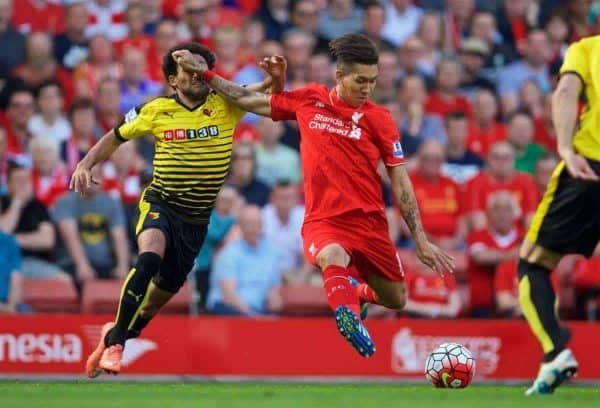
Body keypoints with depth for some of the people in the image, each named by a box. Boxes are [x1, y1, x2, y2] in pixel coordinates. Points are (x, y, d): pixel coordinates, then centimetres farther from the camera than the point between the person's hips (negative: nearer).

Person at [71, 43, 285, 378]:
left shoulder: (226, 106, -3)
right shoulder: (156, 111, -4)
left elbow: (271, 92, -3)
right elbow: (115, 138, 9)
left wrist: (276, 74, -26)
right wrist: (86, 165, -4)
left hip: (197, 218, 2)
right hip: (160, 205, -2)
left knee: (160, 295, 10)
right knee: (150, 257, -33)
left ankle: (114, 335, 39)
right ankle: (115, 342, -25)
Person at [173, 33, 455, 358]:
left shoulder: (378, 118, -1)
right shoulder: (309, 100, 2)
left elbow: (400, 181, 2)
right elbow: (251, 100, 15)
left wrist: (421, 242, 0)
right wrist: (204, 73, 12)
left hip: (370, 222, 2)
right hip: (323, 222, -2)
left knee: (396, 301, 14)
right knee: (334, 257, -38)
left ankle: (355, 291, 45)